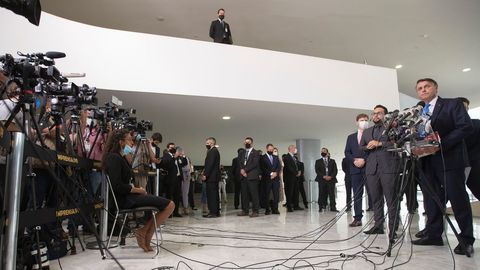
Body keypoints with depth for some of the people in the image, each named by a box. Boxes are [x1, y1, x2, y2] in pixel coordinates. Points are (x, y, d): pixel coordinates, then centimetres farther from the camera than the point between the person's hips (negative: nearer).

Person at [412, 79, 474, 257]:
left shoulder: (453, 104, 1)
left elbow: (466, 127, -10)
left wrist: (442, 144, -20)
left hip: (449, 159, -5)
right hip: (428, 162, 5)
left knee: (458, 200, -1)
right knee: (432, 200, 8)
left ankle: (466, 239, 9)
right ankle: (433, 235, 16)